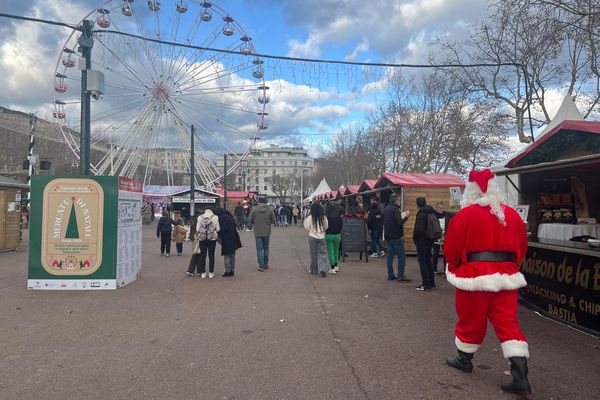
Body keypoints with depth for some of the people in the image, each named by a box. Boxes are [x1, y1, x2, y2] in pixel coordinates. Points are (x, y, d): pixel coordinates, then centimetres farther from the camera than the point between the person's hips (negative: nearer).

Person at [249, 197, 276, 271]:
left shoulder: (254, 209, -10)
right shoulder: (269, 209, -6)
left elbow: (250, 220, -5)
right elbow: (273, 220, -2)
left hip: (258, 232, -2)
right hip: (267, 232, 2)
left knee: (259, 249, 3)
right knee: (266, 248, 15)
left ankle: (261, 266, -1)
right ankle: (266, 265, 22)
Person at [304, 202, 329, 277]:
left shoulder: (310, 218, -11)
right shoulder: (324, 217, -5)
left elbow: (307, 227, -2)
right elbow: (326, 227, 4)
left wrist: (305, 220, 8)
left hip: (312, 237, -1)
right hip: (321, 237, 1)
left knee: (313, 254, 10)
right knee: (322, 254, 4)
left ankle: (314, 270, 18)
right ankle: (322, 269, -12)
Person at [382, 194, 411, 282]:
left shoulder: (385, 209, 13)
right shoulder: (395, 209, -14)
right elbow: (399, 222, -21)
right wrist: (406, 216, -9)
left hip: (388, 236, 8)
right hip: (396, 236, -8)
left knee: (390, 255, 10)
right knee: (401, 255, -3)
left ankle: (390, 275, 12)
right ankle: (401, 276, -4)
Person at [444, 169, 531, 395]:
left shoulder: (465, 215, -10)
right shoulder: (512, 215, 6)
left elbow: (451, 249, -7)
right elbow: (521, 248, 13)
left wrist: (455, 269, 11)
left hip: (475, 276, -4)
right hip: (506, 276, 4)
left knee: (470, 320, 12)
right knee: (507, 323, 6)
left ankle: (464, 360, 31)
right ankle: (520, 376, 0)